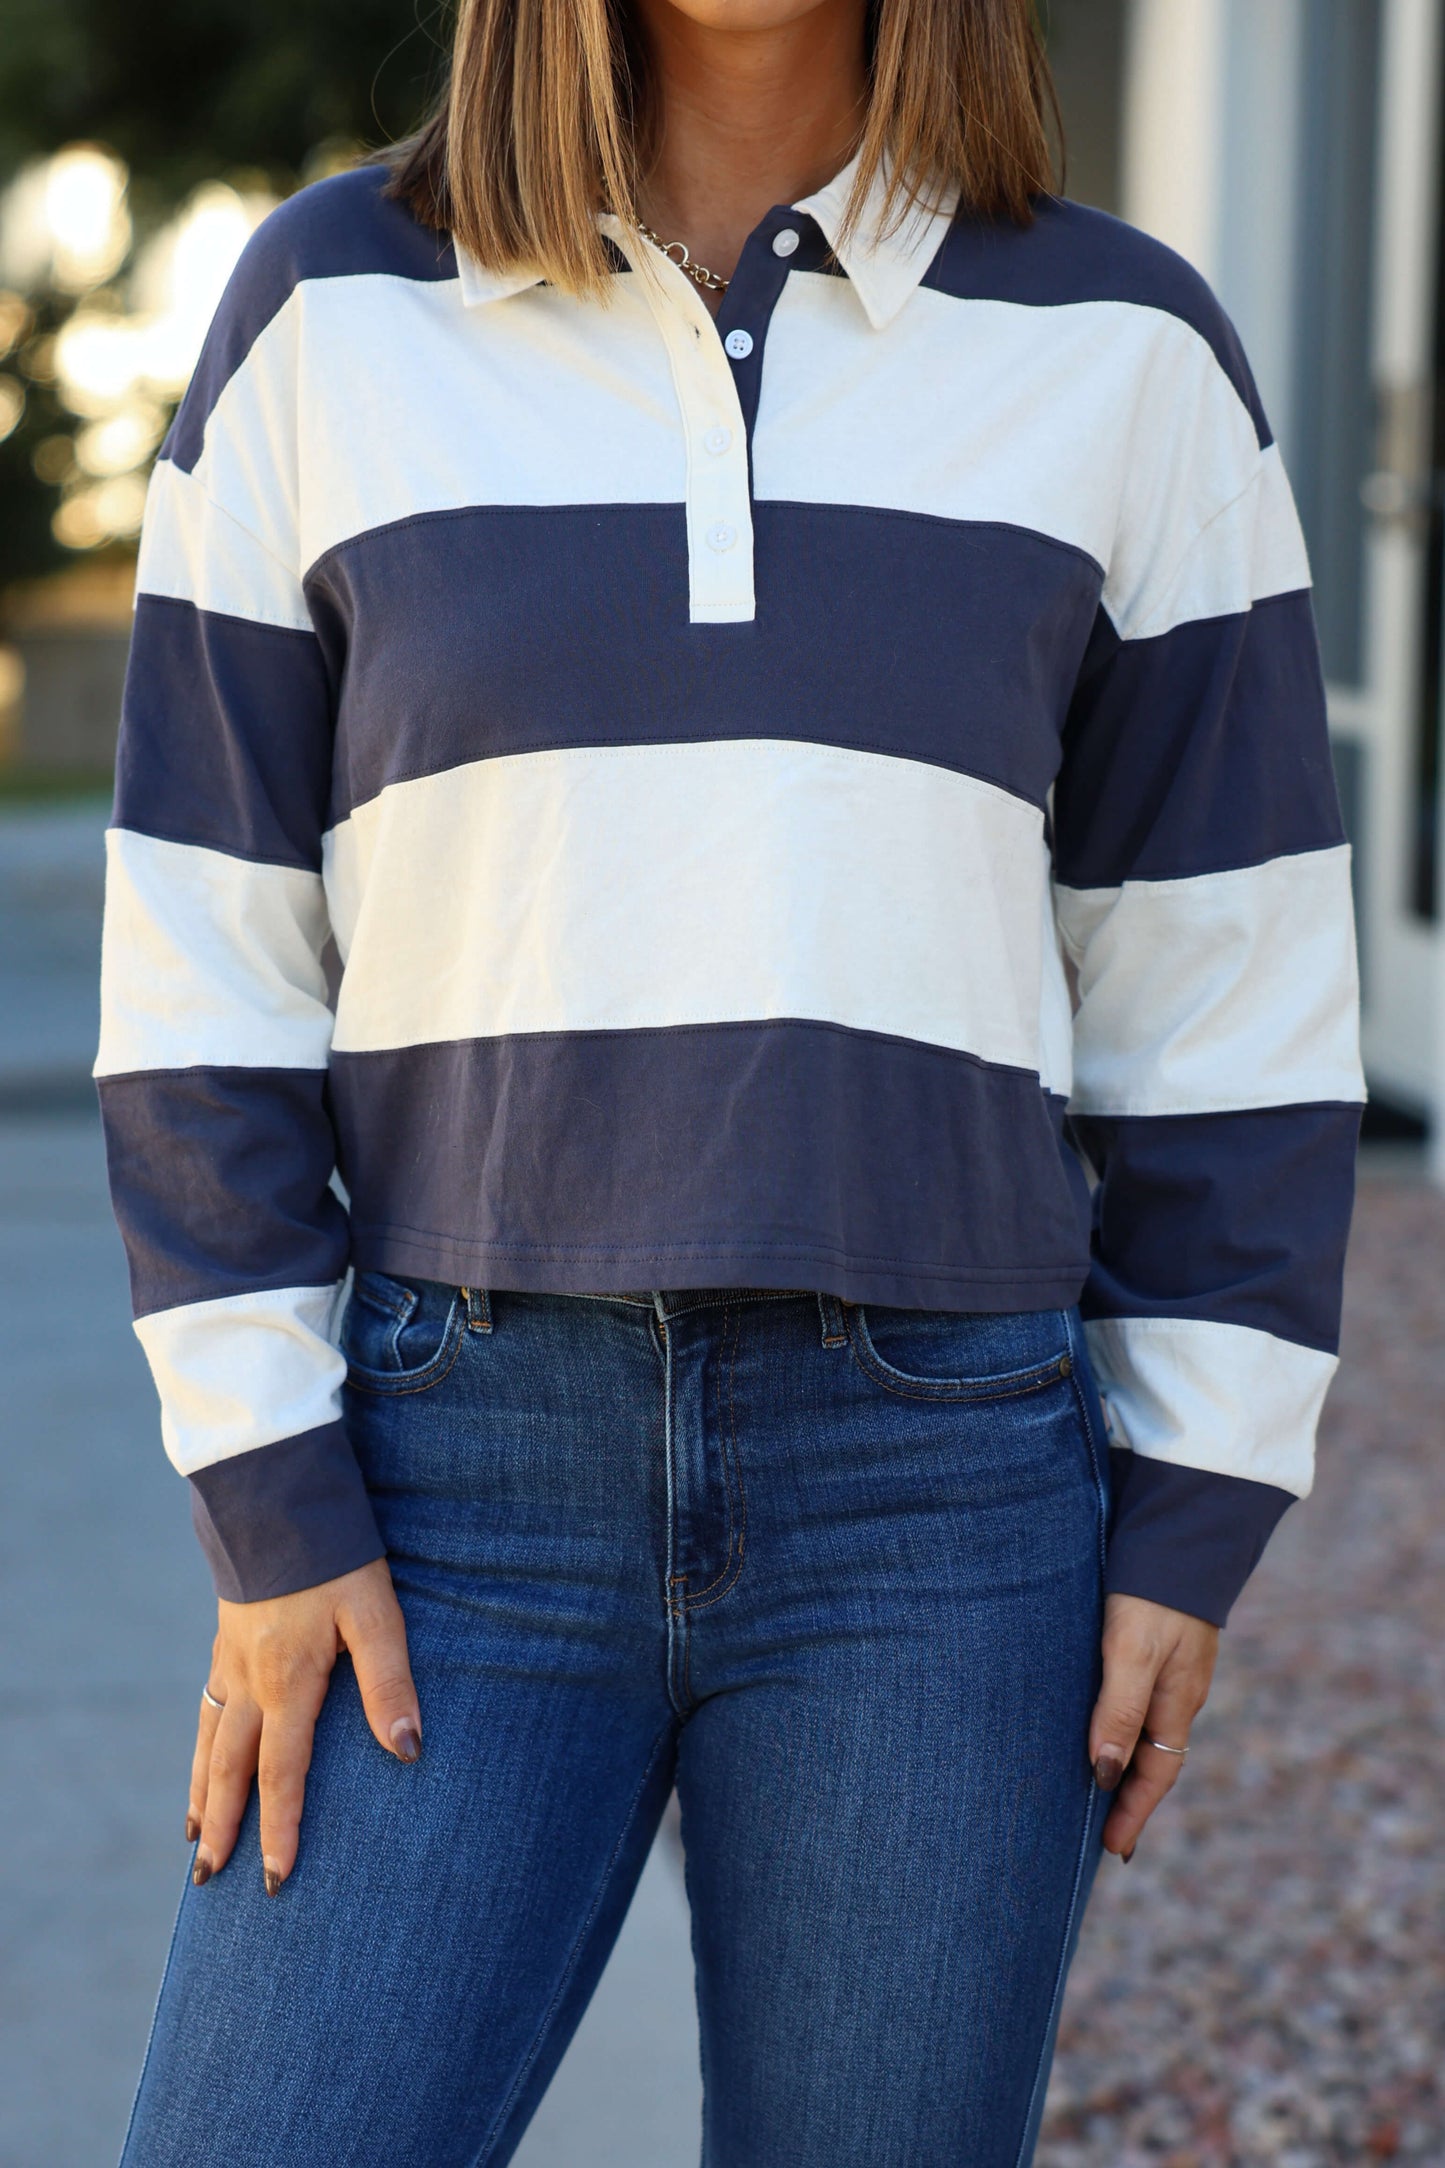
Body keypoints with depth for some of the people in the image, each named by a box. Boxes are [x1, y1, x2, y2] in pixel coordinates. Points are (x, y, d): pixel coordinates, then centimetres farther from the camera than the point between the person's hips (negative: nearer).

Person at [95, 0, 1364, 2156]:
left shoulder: (1124, 350, 3)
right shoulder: (333, 310, 3)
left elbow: (1226, 985, 6)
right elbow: (209, 949, 3)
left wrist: (1194, 1527, 3)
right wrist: (270, 1510, -2)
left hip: (940, 1498, 0)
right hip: (461, 1468, 0)